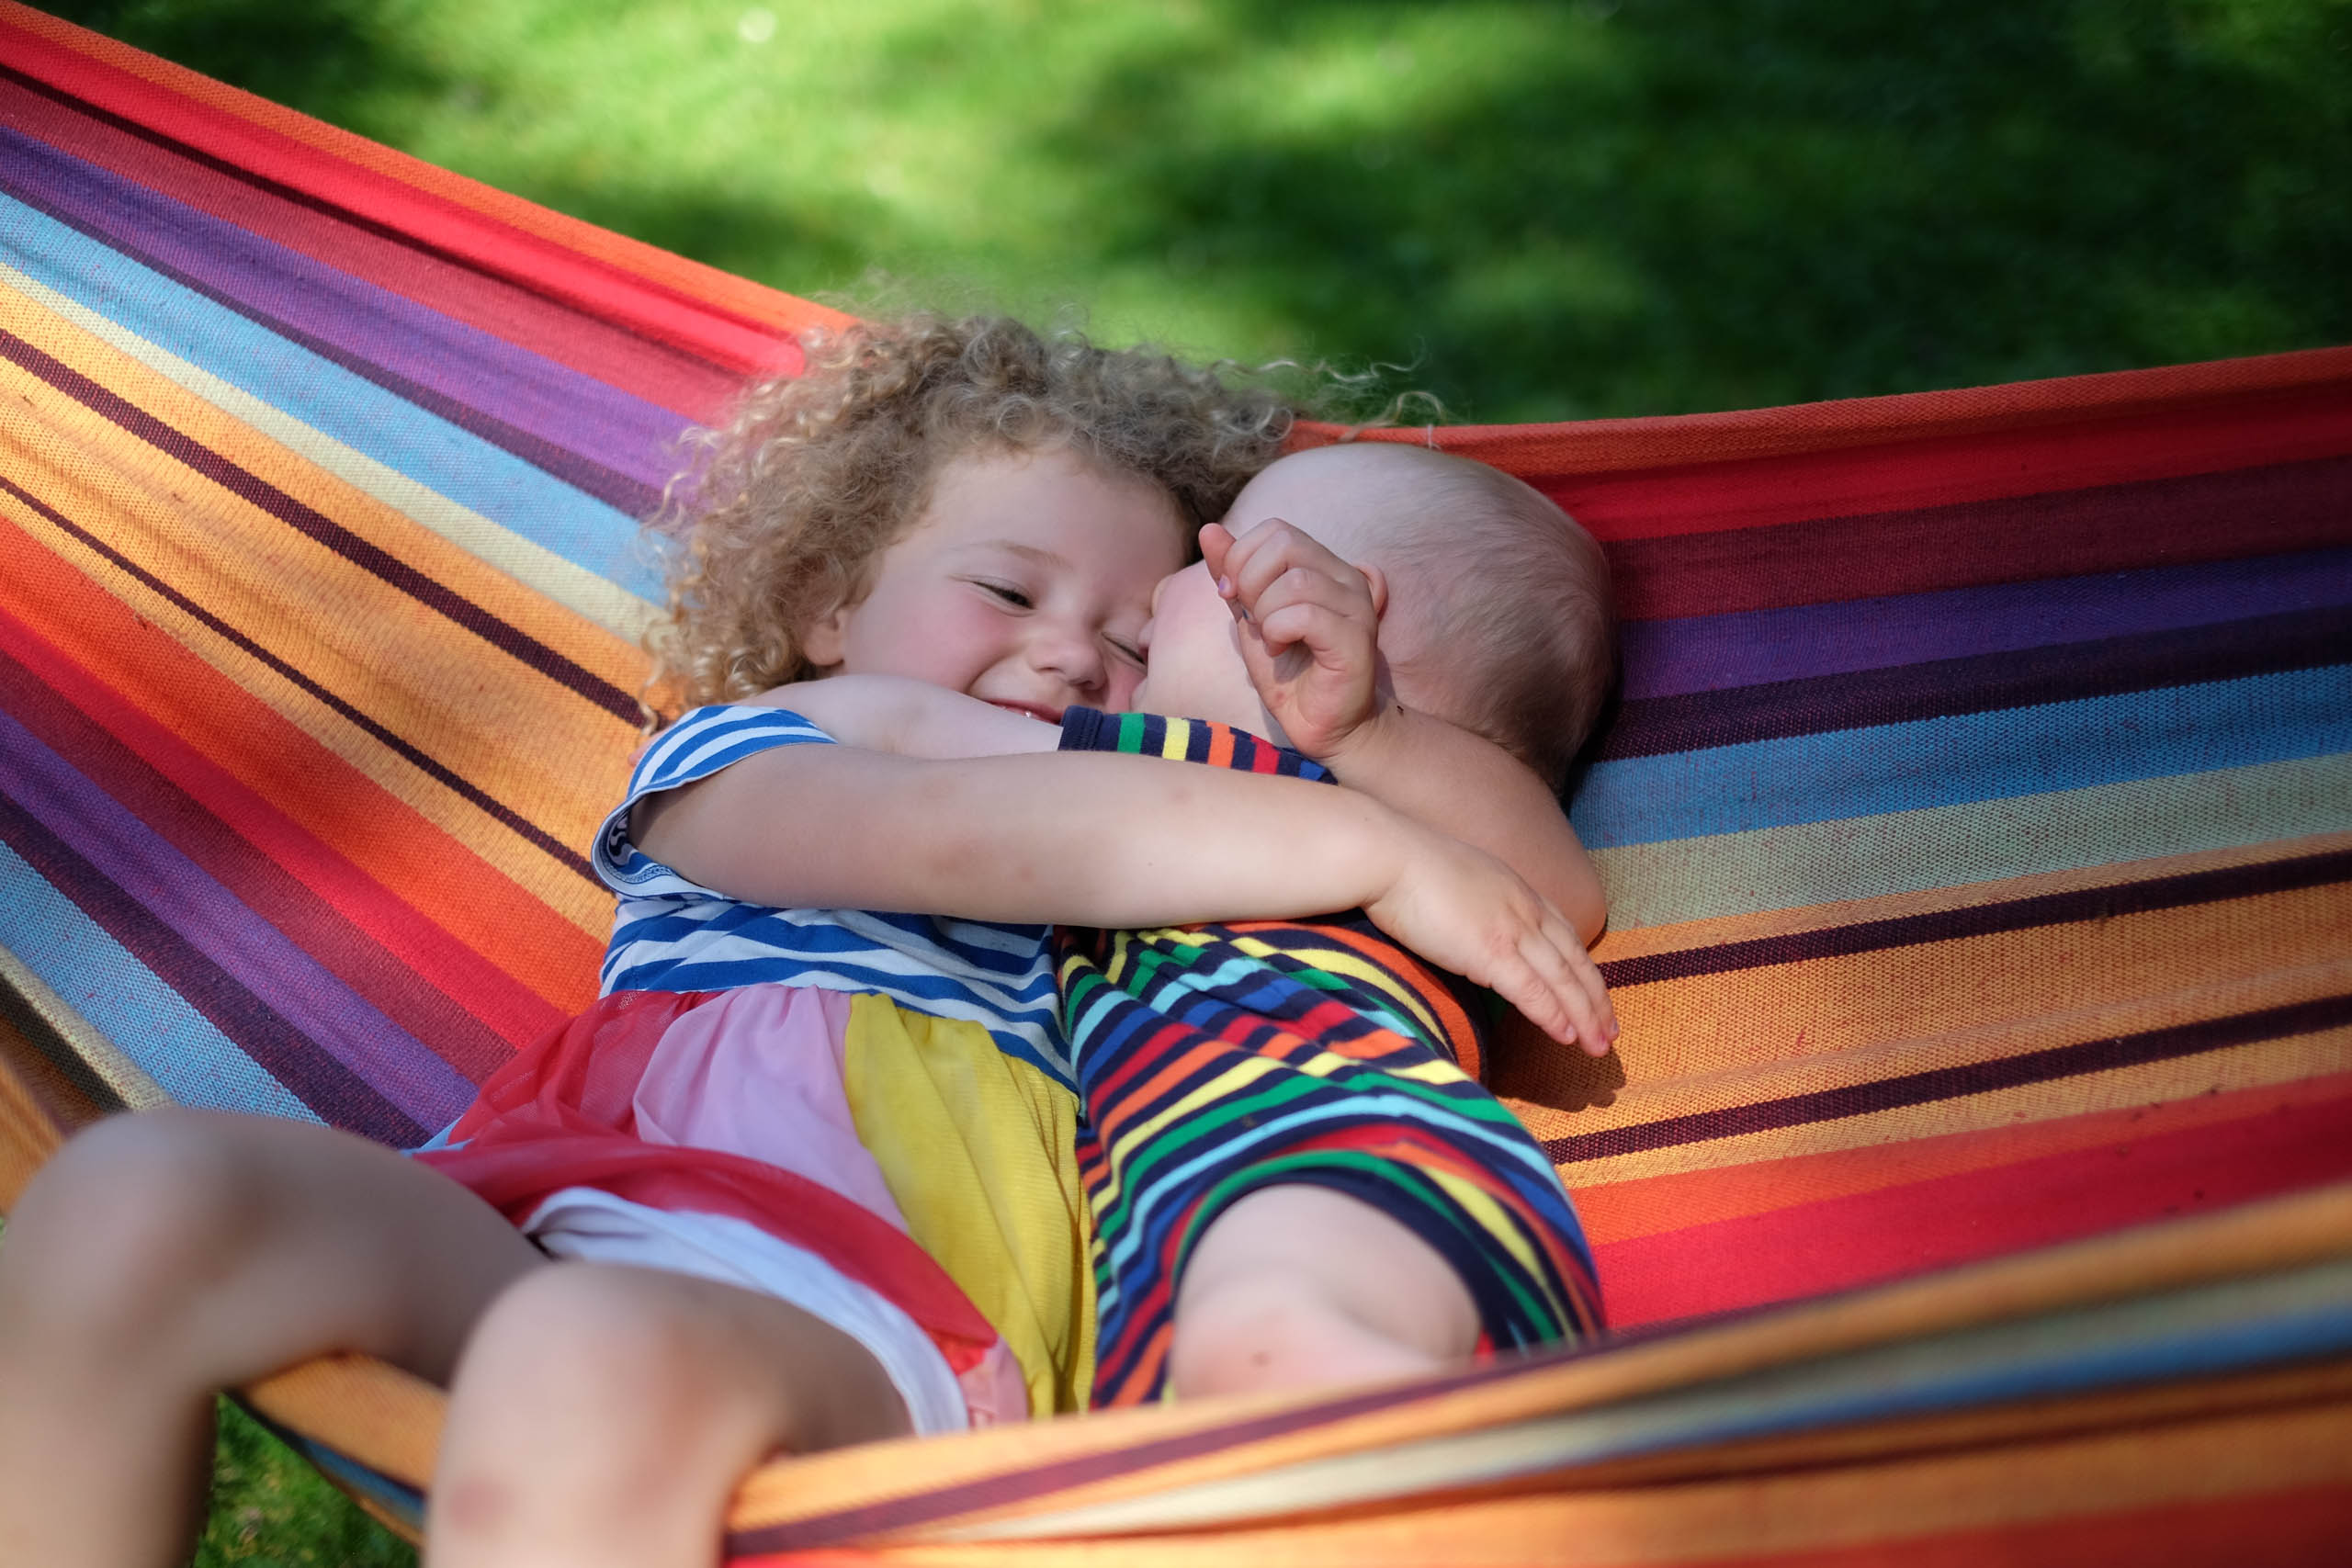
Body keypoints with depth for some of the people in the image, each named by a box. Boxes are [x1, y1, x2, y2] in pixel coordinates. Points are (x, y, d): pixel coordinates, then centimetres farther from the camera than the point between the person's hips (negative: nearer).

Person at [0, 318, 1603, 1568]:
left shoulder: (1184, 854, 37)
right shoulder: (733, 763, 27)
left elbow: (1534, 877, 33)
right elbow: (960, 838, 5)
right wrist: (1375, 847, 2)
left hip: (879, 1276, 0)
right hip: (595, 1179, 1)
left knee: (600, 1367, -39)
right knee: (133, 1205, -29)